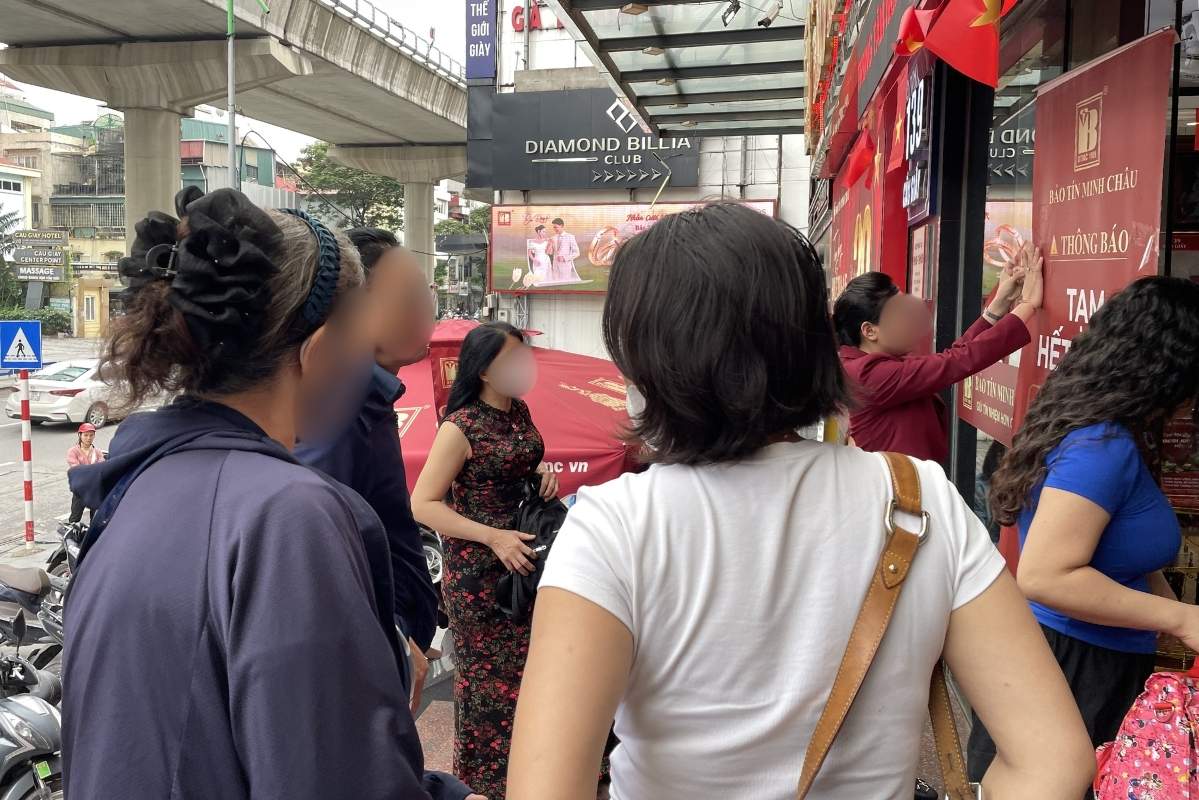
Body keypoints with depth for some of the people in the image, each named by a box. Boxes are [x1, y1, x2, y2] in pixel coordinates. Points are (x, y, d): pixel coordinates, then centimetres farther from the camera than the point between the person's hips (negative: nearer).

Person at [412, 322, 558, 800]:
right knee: (488, 673, 6)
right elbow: (423, 505, -19)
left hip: (527, 556, 7)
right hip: (479, 568, -7)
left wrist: (543, 470, -1)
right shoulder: (460, 428, -18)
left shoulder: (520, 410, 3)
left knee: (528, 665, 15)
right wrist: (494, 537, -25)